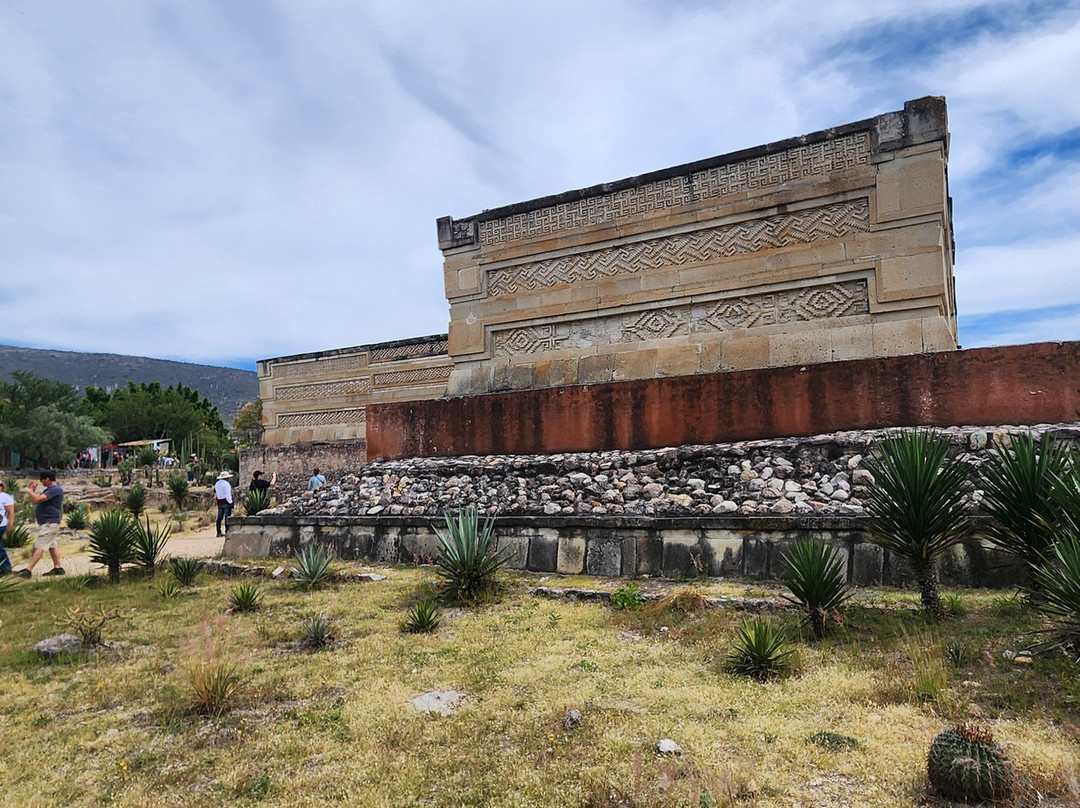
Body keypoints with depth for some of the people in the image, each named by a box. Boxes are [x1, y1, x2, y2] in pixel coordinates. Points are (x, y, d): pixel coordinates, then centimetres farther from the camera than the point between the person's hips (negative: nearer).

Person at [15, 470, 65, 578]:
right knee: (53, 546, 10)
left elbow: (37, 499, -24)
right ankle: (58, 568, 13)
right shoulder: (48, 490, 17)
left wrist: (29, 491, -8)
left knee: (39, 547, -10)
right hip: (48, 523, 11)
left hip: (49, 523, -11)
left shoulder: (56, 490, -17)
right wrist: (32, 491, 9)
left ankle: (28, 570, -11)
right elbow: (35, 501, 20)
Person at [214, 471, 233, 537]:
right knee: (227, 517, -6)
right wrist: (230, 502, -12)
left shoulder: (216, 484, 13)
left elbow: (215, 493, 18)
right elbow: (227, 495, -16)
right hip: (226, 502, -8)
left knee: (220, 517, 10)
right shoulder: (226, 484, -12)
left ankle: (219, 532, 11)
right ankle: (227, 531, -8)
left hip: (219, 502, 8)